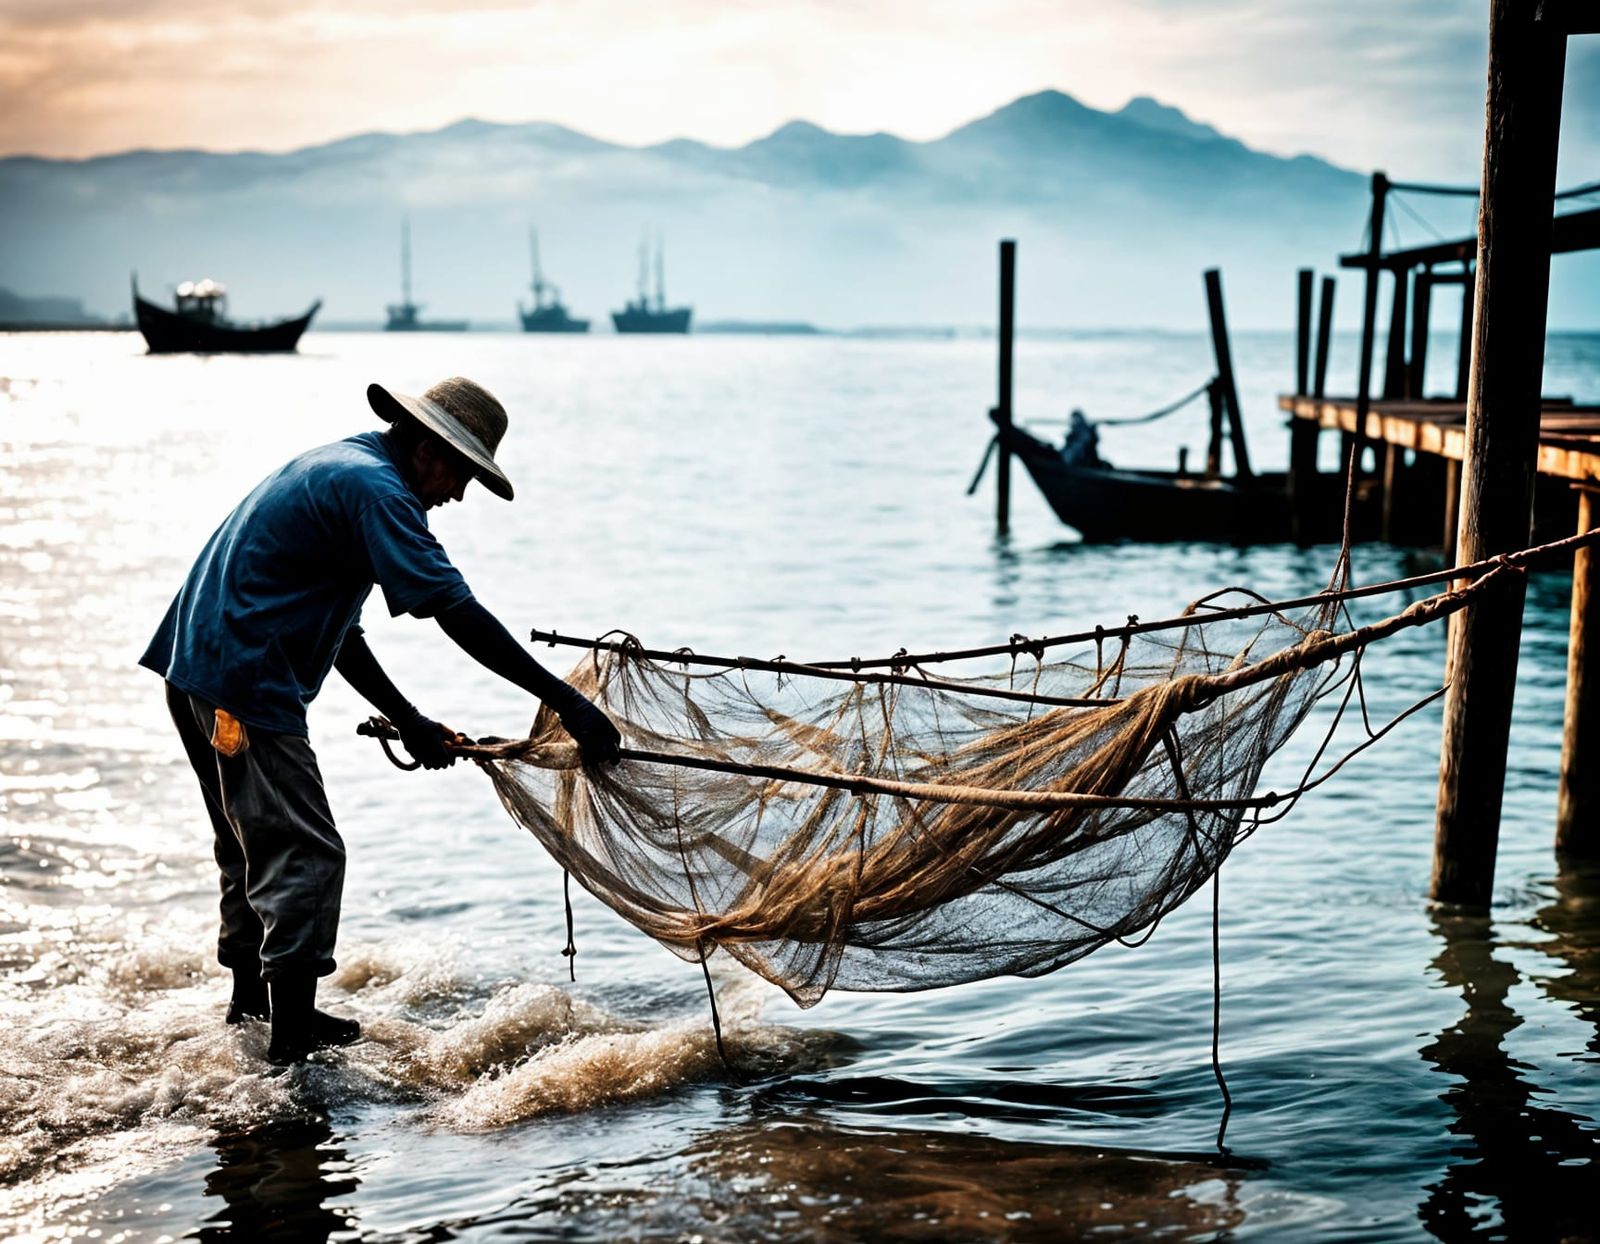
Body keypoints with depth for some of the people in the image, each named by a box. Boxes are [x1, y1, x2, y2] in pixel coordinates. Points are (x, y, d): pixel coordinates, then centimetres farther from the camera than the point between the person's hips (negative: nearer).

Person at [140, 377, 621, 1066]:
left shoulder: (333, 466, 17)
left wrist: (405, 718, 16)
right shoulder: (375, 487, -15)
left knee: (253, 843, 22)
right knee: (304, 854, -7)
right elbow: (458, 613, -24)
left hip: (196, 667, 11)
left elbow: (331, 627, 20)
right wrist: (566, 701, -25)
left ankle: (251, 999, 37)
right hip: (243, 681, -11)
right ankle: (293, 1043, -6)